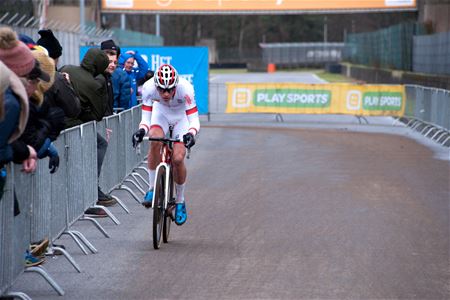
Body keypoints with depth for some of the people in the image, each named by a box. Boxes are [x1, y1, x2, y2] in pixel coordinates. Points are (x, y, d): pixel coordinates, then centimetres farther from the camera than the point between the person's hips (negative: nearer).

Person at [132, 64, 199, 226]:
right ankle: (152, 188, -15)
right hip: (161, 111, 1)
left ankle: (180, 201, 9)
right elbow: (146, 119, -25)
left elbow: (194, 121, -33)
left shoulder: (185, 88, -37)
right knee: (155, 141, -31)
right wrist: (142, 130, -46)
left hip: (181, 115, -1)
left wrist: (191, 134, -53)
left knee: (178, 159, -15)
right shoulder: (148, 88, -32)